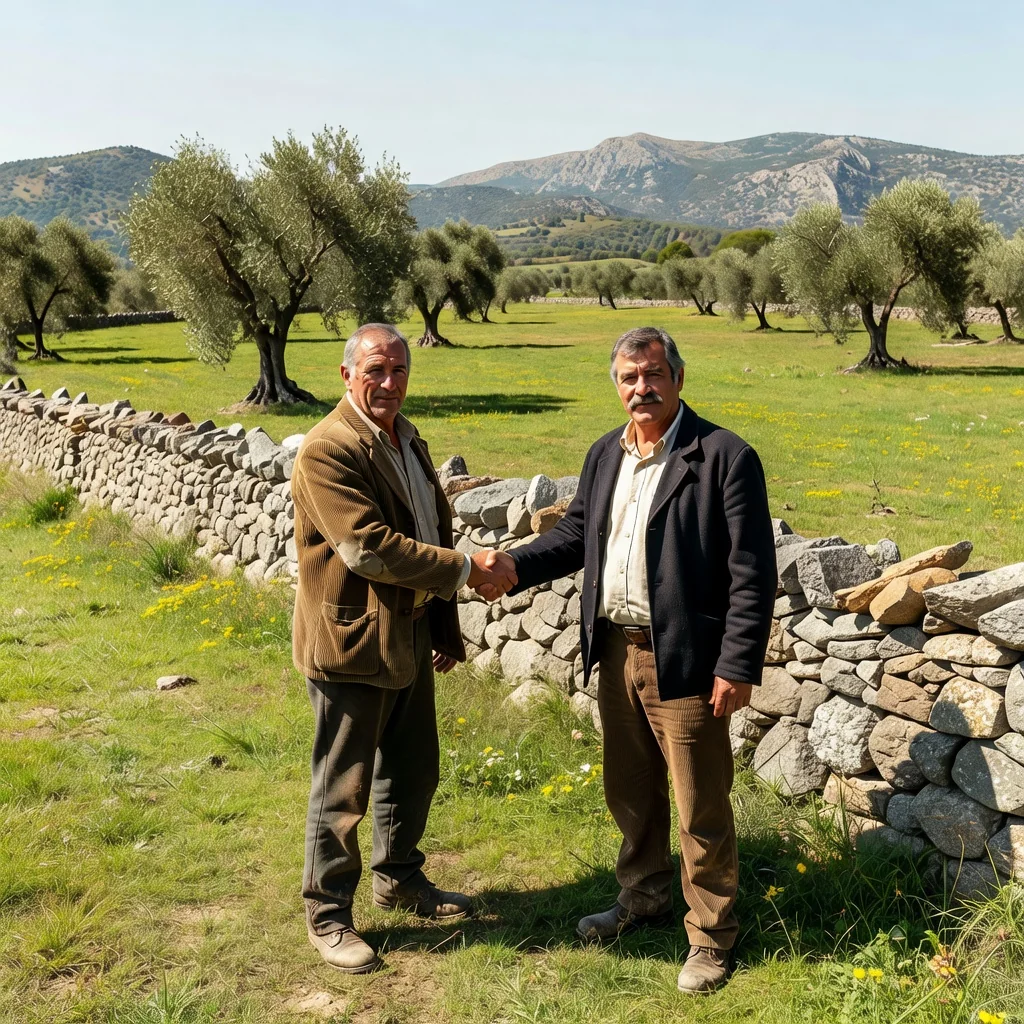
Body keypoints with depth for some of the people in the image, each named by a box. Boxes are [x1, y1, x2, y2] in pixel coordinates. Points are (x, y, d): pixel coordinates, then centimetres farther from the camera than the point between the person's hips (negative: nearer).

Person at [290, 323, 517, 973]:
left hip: (411, 635, 8)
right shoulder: (329, 450, -19)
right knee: (343, 786, 5)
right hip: (351, 641, -8)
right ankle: (328, 913, 22)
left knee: (413, 771, 20)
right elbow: (369, 548, -26)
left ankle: (400, 878, 41)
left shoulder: (408, 439, 10)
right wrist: (467, 570, -21)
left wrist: (445, 625, 15)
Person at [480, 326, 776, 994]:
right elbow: (576, 533, 18)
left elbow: (753, 572, -15)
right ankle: (645, 897, 43)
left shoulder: (725, 457, -14)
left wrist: (738, 667, -18)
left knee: (700, 807, 7)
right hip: (617, 653, 7)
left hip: (685, 662, -7)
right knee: (630, 791, 22)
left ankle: (712, 934, 26)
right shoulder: (606, 455, 8)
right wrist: (516, 565, 1)